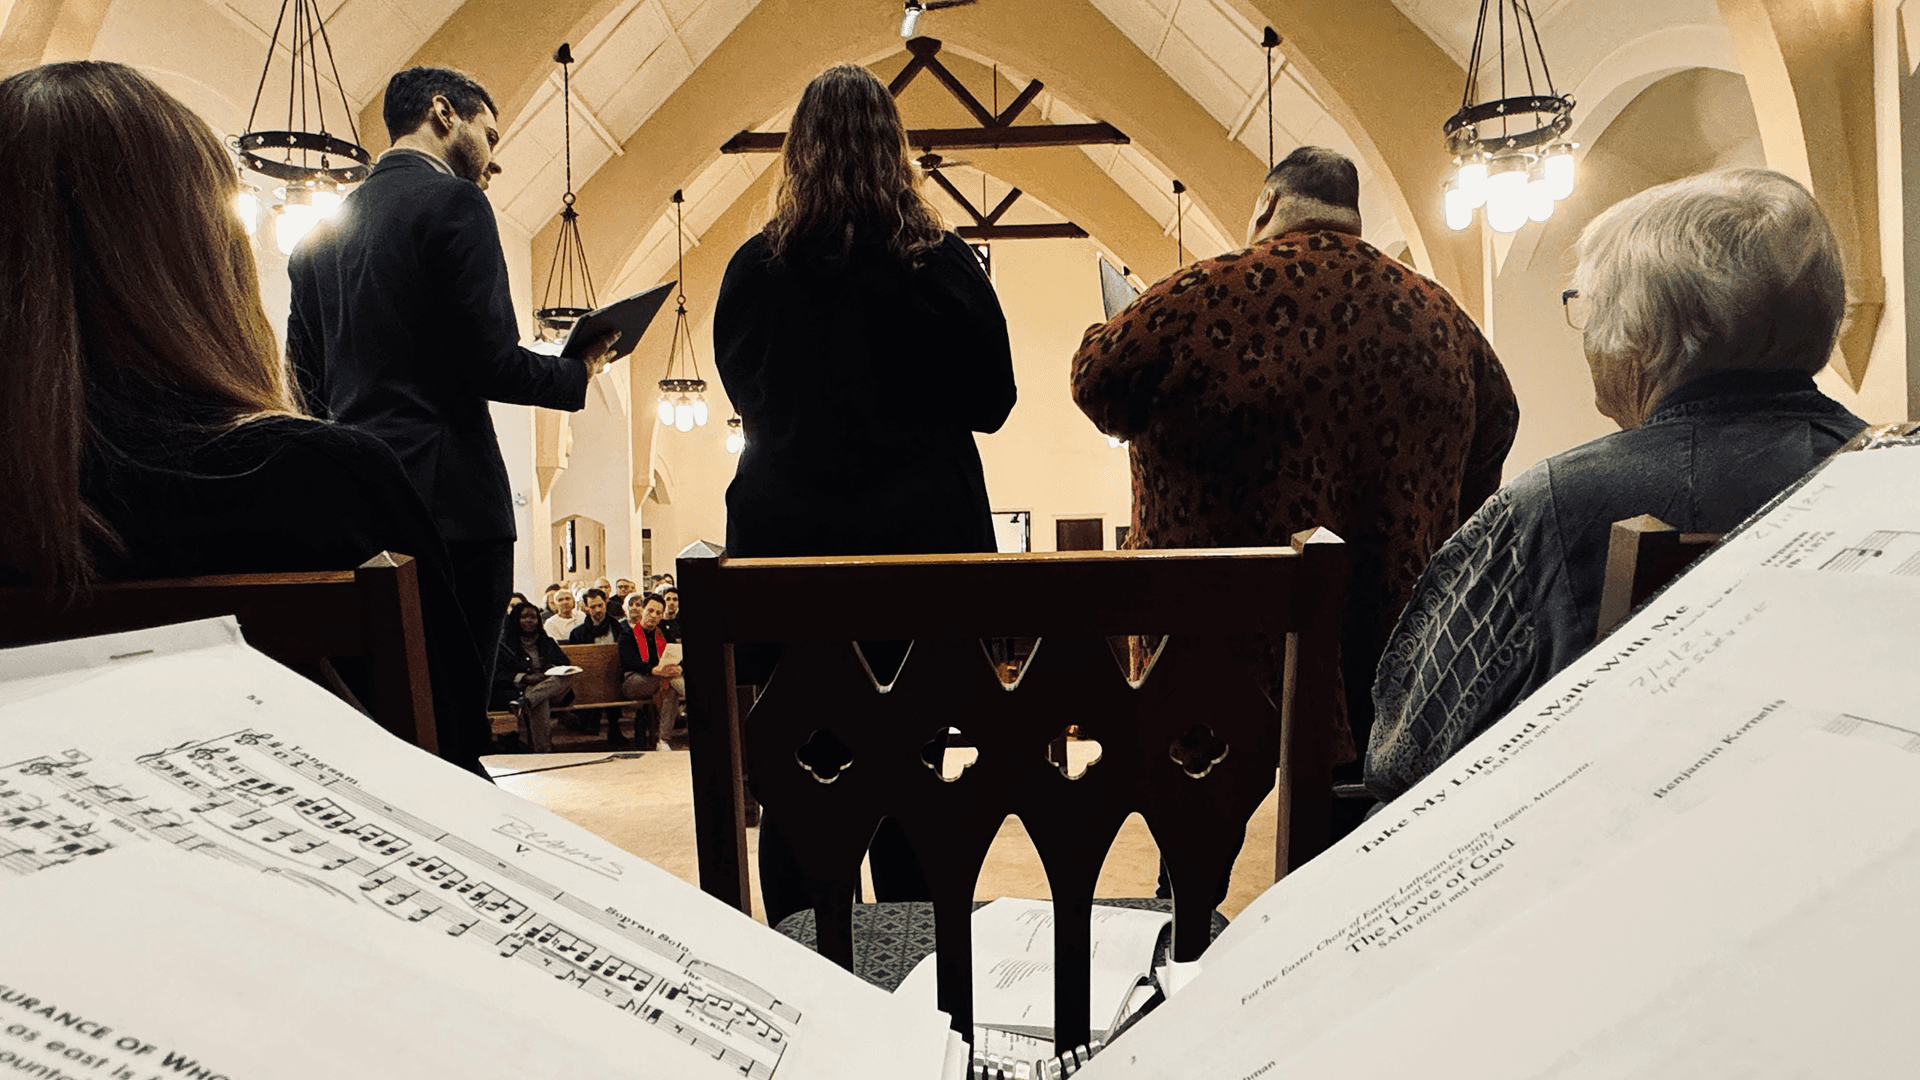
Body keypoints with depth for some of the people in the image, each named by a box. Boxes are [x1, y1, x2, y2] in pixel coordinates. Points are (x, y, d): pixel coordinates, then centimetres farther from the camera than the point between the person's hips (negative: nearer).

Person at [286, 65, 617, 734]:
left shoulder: (323, 228, 16)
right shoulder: (454, 202, -6)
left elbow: (305, 378, 17)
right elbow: (491, 364, -14)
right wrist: (580, 372, 2)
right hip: (449, 502, -8)